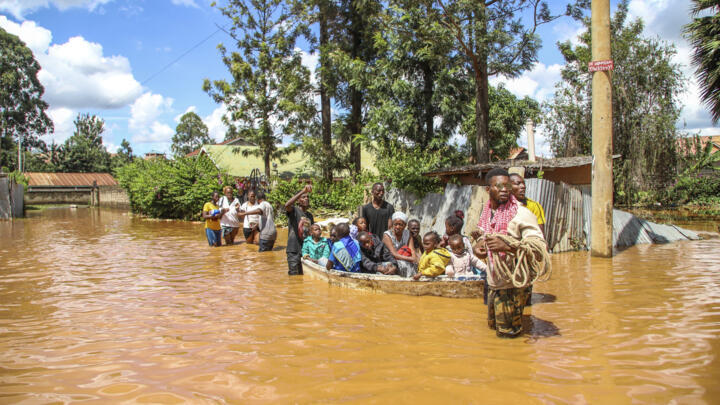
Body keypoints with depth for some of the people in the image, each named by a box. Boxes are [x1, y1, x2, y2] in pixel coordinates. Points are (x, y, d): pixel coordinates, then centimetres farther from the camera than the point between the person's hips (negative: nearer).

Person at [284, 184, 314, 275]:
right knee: (294, 276, -3)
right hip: (294, 251, -6)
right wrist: (303, 191, -39)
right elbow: (287, 205, -31)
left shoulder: (310, 215, 14)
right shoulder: (294, 210, -6)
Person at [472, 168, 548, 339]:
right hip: (493, 281, 7)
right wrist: (478, 244, 0)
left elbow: (539, 246, -25)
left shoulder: (522, 214, -18)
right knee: (493, 324, 22)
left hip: (512, 283, -7)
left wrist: (508, 246, -37)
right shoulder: (488, 212, 5)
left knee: (508, 333, 6)